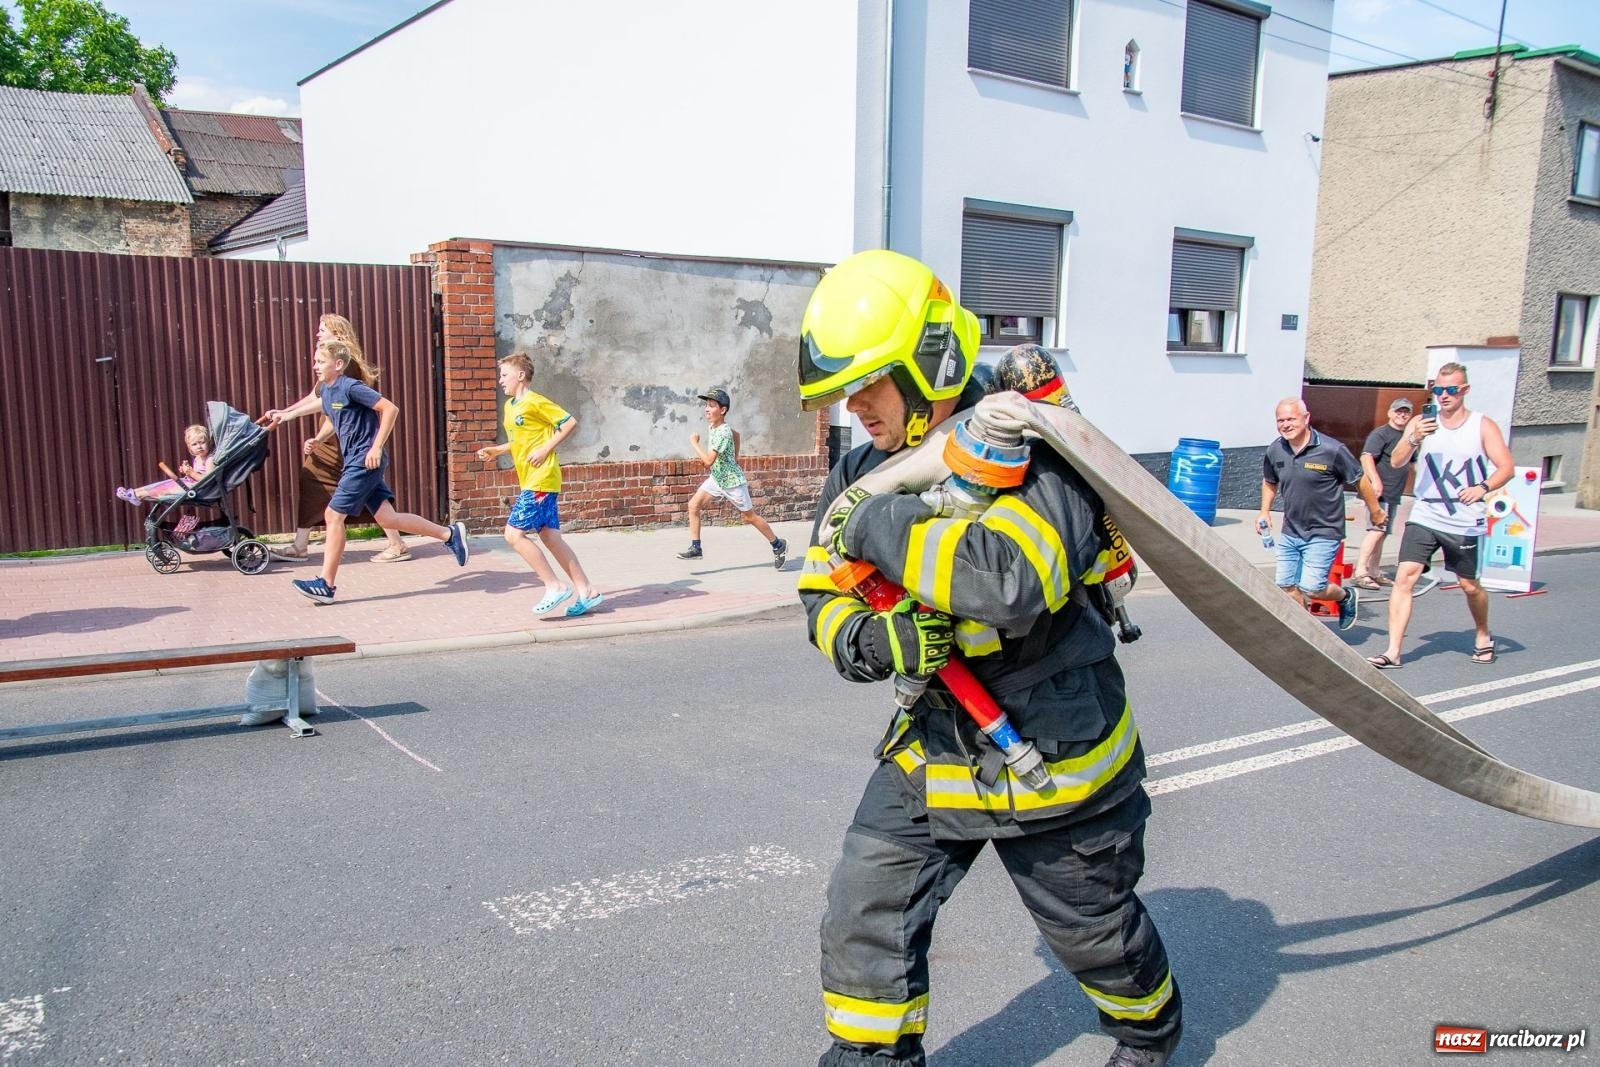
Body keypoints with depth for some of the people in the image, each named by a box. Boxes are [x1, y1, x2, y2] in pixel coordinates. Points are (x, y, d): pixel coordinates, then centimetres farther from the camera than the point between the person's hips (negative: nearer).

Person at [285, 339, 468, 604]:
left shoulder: (351, 387, -14)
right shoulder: (326, 391, 12)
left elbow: (390, 409, -18)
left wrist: (376, 447, -19)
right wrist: (317, 441, 12)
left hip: (365, 462, -9)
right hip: (355, 463, 9)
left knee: (333, 515, -6)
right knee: (386, 518, 5)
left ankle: (326, 584, 2)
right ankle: (450, 534, 14)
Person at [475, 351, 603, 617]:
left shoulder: (536, 402, -11)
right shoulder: (510, 405, 17)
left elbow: (570, 423, -13)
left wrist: (546, 449, -16)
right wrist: (496, 450, 16)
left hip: (541, 480, -9)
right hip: (531, 482, 9)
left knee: (514, 533, -11)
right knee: (550, 537, 7)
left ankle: (555, 586, -5)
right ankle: (586, 590, 10)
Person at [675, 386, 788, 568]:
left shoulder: (722, 433, -26)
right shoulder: (713, 426, 1)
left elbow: (708, 461, -30)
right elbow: (736, 435, 20)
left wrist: (694, 443, -20)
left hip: (732, 481, -9)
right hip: (716, 478, 9)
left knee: (749, 516, 3)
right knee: (693, 505, -3)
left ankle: (778, 545, 19)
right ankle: (695, 548, 1)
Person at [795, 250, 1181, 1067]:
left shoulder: (1031, 452, -24)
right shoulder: (862, 476, -1)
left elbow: (1014, 580, -42)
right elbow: (825, 603, -1)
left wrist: (884, 528, -32)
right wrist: (872, 640, -24)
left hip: (1054, 750, -5)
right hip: (933, 746, 5)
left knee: (1096, 932, 18)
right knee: (865, 918, 1)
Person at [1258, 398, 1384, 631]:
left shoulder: (1331, 450, -18)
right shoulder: (1275, 451, -3)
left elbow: (1360, 480, -4)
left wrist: (1375, 512, 6)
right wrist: (1265, 511, 5)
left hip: (1323, 533, -5)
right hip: (1290, 533, 5)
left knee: (1311, 589, -11)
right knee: (1287, 586, 6)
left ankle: (1347, 596, 22)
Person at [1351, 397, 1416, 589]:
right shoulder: (1380, 433, -7)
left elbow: (1411, 463, 36)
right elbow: (1366, 457, -20)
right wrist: (1375, 480, -31)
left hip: (1394, 494, 9)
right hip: (1379, 492, -9)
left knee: (1381, 533, 13)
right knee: (1377, 529, -18)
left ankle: (1374, 572, 19)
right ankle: (1360, 571, -21)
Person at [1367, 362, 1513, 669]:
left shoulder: (1483, 425, 0)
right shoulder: (1423, 422, 4)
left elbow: (1507, 468, -5)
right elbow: (1396, 462, -4)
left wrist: (1483, 487, -25)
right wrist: (1413, 439, -24)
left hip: (1465, 524, -1)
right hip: (1423, 518, 1)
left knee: (1470, 586, 11)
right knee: (1404, 577, -11)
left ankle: (1483, 635, 40)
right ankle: (1393, 652, -10)